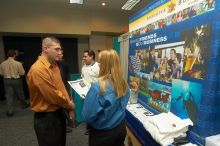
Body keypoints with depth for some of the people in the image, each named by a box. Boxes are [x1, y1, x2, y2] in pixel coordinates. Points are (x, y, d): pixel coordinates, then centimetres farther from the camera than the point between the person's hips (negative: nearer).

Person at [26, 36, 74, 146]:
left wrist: (68, 104, 0)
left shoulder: (54, 65, 4)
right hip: (46, 118, -8)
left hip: (58, 113, 9)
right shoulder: (38, 69, -25)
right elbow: (53, 96, -23)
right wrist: (69, 105, -8)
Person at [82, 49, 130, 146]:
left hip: (102, 133, -5)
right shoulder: (124, 84, -8)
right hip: (120, 128, 5)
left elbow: (87, 116, -20)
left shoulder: (98, 86, -27)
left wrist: (88, 100, -3)